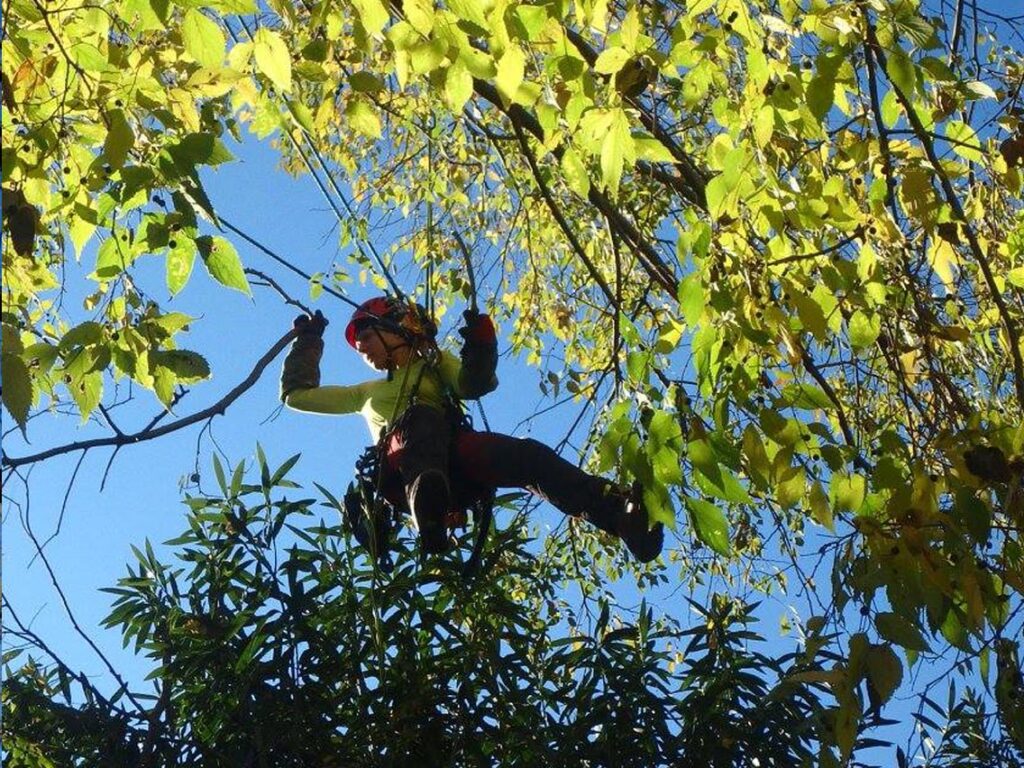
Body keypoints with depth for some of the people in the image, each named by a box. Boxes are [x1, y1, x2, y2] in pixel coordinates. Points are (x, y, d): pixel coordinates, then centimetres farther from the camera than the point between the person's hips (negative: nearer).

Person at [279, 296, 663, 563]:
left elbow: (473, 386, 12)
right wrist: (308, 342, 40)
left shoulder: (436, 363, 34)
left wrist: (480, 345, -6)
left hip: (454, 458, 0)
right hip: (401, 470, 0)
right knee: (420, 418, -36)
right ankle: (429, 515, -69)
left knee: (526, 455, -31)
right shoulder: (368, 392, 42)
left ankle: (619, 510, -55)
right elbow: (297, 393, 44)